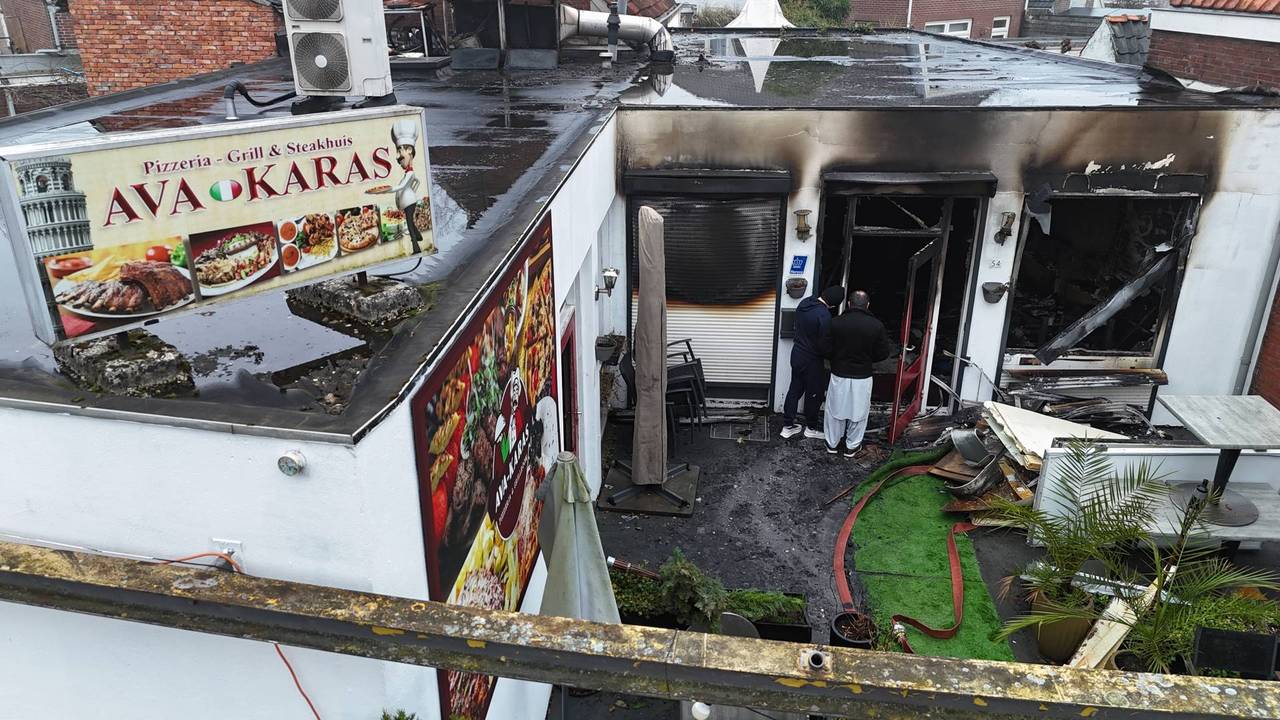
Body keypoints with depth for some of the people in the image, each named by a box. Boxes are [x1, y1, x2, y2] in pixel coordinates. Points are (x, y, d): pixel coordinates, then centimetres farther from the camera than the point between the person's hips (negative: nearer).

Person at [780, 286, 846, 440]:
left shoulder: (804, 303, -4)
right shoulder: (824, 315, -28)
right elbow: (824, 344, -22)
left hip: (797, 354, 7)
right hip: (812, 360, -7)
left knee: (794, 390, 17)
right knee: (814, 395, 12)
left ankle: (787, 426, 25)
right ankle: (811, 428, 27)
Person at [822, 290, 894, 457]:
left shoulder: (837, 323, -11)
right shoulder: (877, 326, -10)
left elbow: (826, 349, -7)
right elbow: (883, 353, -4)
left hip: (839, 375, 1)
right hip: (862, 377, 0)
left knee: (836, 410, 15)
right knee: (858, 412, 14)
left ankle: (832, 443, 28)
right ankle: (852, 446, 24)